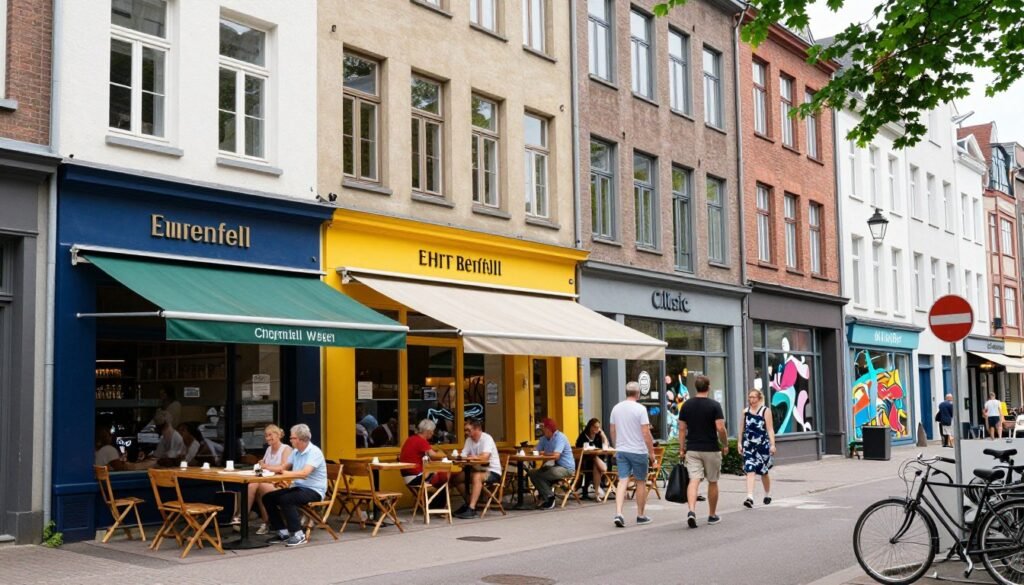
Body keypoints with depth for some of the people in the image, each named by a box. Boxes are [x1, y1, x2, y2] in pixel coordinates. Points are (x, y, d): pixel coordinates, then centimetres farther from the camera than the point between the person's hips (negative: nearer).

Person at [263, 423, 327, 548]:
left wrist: (286, 473, -22)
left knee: (285, 499, -31)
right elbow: (284, 467, 22)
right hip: (298, 487, 9)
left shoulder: (314, 452, -16)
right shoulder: (296, 452, 10)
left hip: (314, 491, -9)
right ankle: (283, 532, 1)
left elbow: (305, 473, -29)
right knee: (267, 497, -2)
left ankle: (298, 535, -21)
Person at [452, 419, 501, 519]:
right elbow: (463, 456, -1)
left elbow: (485, 457, -30)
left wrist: (471, 457, -18)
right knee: (457, 477, -1)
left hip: (492, 471, -8)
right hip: (478, 469, 8)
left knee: (476, 476, -36)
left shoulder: (487, 438, -17)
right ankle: (469, 503, 16)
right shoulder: (469, 440, 5)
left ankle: (471, 509, -36)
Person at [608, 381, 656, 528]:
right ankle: (640, 516, 18)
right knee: (641, 483, 9)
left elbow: (612, 430, 12)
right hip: (638, 451, -4)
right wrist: (652, 452, -7)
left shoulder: (616, 408, 6)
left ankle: (618, 513, -14)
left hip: (621, 451, 5)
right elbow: (646, 433, -14)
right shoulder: (640, 409, -12)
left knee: (623, 481, 1)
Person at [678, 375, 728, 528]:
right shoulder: (714, 405, -8)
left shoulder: (686, 405, 3)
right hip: (711, 449, -2)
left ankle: (691, 511, -27)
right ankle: (712, 516, 22)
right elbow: (720, 428, -14)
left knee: (694, 480, -5)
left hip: (692, 449, 2)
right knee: (712, 482, 12)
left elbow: (682, 429, 4)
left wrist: (681, 449, 10)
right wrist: (725, 445, 1)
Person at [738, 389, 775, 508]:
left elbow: (770, 429, -5)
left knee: (763, 471, 11)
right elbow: (742, 428, 15)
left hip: (762, 445, -2)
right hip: (748, 445, 2)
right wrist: (740, 443, 12)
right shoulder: (746, 411, 9)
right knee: (749, 470, -11)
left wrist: (772, 444, -10)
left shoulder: (765, 410, -1)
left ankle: (768, 495, 32)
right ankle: (750, 497, -17)